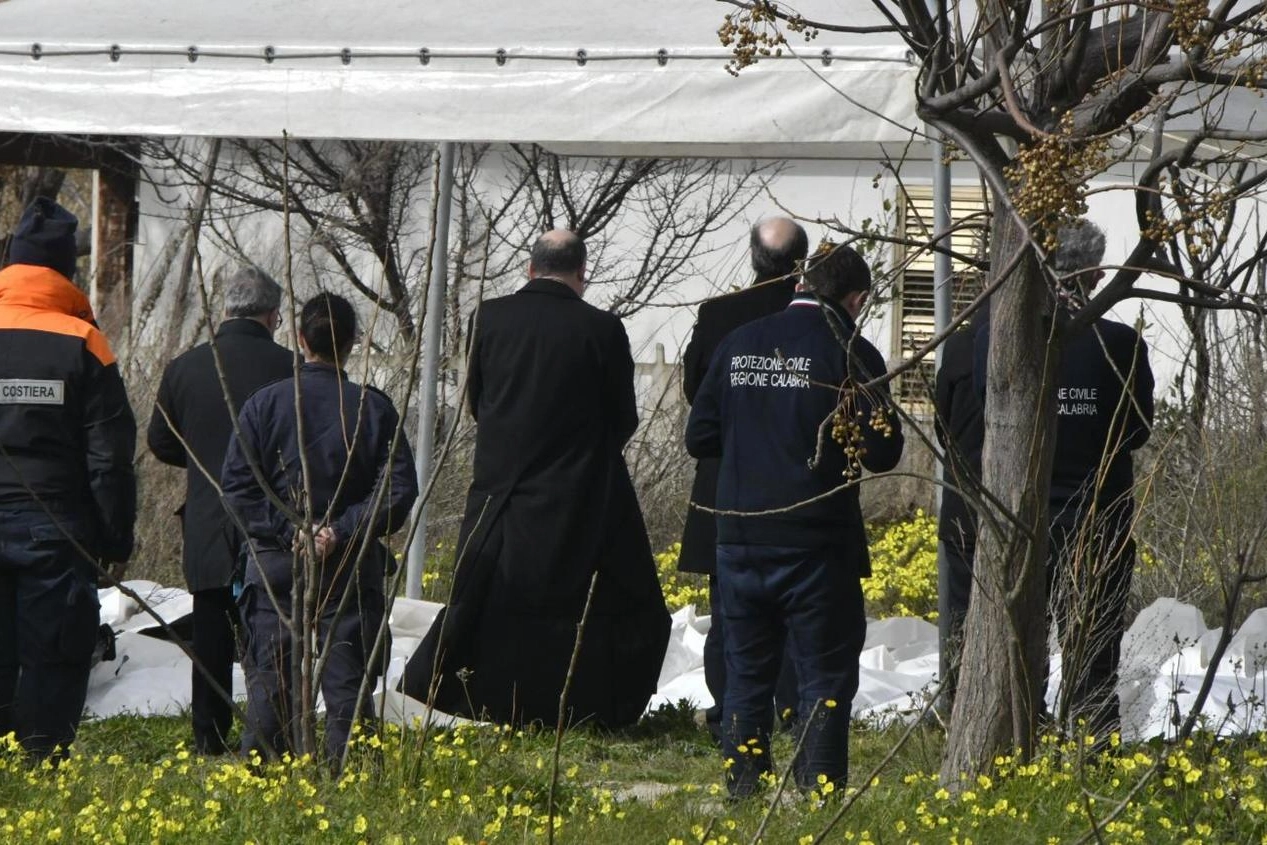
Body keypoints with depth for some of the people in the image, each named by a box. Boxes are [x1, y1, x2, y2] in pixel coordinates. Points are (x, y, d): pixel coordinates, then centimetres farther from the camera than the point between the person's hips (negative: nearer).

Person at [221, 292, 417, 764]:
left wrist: (287, 530, -6)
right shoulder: (373, 408, -2)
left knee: (268, 681, 7)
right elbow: (398, 492, -8)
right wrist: (342, 532, -10)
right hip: (352, 568, -1)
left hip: (274, 565, 1)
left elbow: (236, 488, -5)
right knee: (348, 682, 4)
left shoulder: (265, 403, -1)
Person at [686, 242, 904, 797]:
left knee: (747, 673, 14)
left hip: (740, 538, 4)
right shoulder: (849, 353, -8)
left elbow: (699, 438, 8)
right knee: (825, 678, 3)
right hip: (815, 544, -4)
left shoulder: (739, 344, 5)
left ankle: (742, 795, 15)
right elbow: (882, 453, -10)